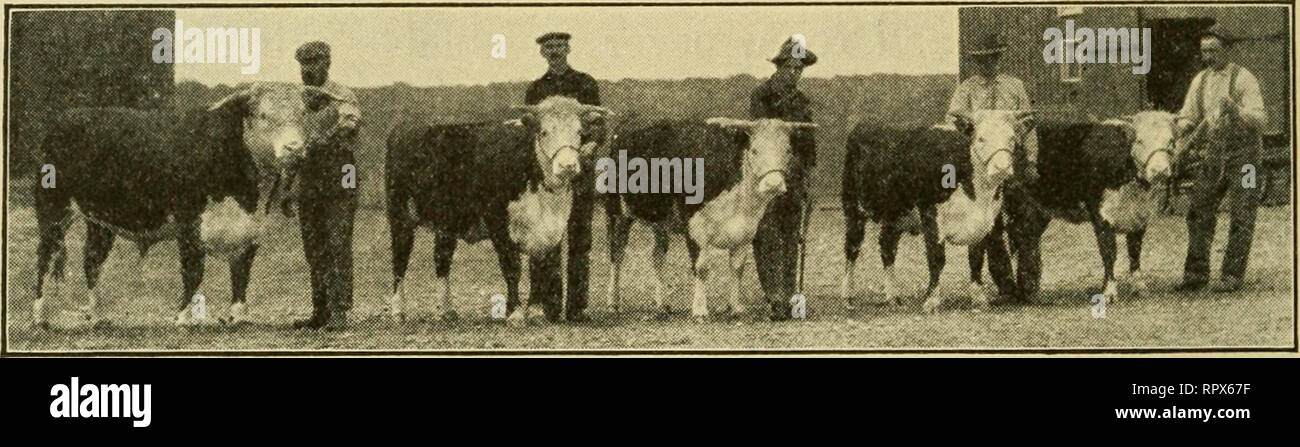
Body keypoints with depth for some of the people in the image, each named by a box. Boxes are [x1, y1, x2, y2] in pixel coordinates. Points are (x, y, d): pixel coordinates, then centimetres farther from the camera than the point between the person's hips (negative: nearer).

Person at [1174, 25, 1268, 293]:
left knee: (1240, 218, -3)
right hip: (1212, 154, 5)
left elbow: (1260, 119, -17)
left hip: (1243, 153, -5)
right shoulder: (1200, 81, 7)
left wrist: (1235, 111, -35)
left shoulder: (1243, 79, -9)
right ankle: (1196, 274, 6)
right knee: (1198, 213, 0)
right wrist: (1184, 127, -15)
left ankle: (1232, 276, 2)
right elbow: (1187, 118, 9)